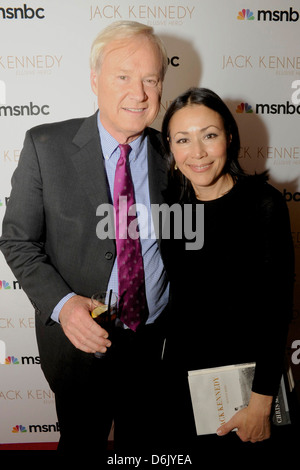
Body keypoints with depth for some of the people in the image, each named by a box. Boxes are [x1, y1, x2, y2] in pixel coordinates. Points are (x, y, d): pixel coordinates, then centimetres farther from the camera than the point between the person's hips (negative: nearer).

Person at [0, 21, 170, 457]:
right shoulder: (46, 146, -12)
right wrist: (62, 303, -23)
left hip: (157, 341, 3)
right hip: (80, 339, -2)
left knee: (141, 441, 26)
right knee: (82, 441, 22)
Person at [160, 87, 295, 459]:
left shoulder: (264, 203, -16)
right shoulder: (172, 205, -2)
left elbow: (276, 308, -15)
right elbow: (172, 296, 5)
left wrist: (261, 403, -15)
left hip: (244, 370, -4)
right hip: (181, 370, 4)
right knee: (187, 450, 22)